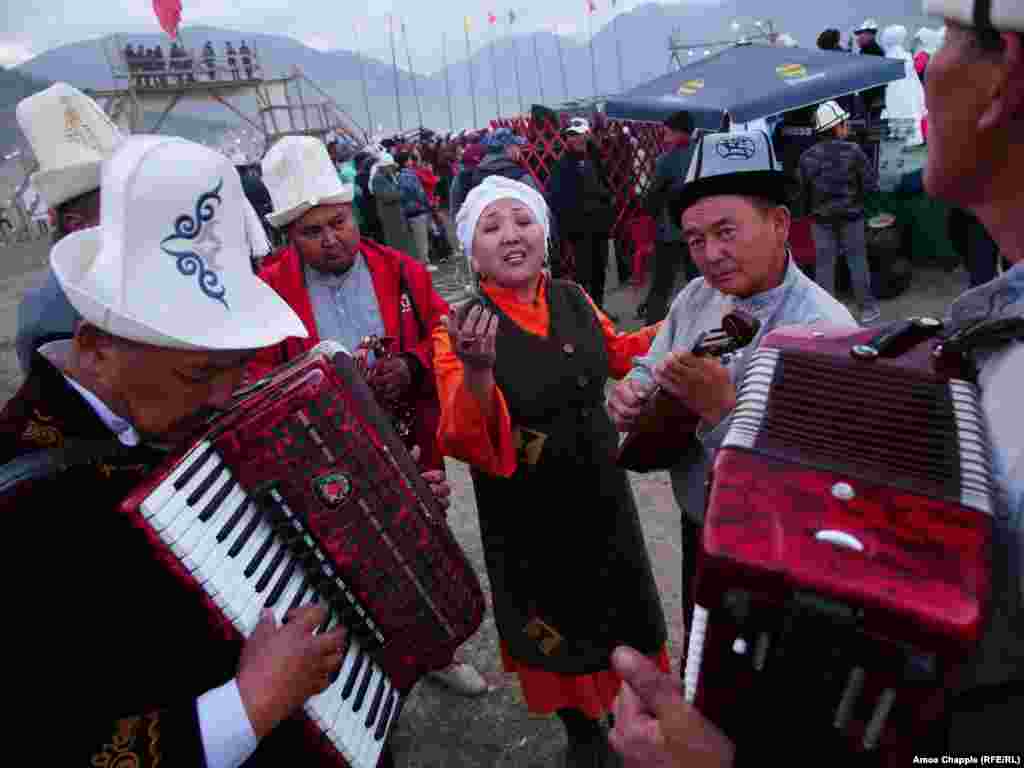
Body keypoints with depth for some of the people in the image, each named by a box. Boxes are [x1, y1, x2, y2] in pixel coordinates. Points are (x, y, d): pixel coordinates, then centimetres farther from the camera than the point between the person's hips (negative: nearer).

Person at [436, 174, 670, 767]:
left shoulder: (573, 299, -7)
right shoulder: (460, 331, -20)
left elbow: (616, 355, 13)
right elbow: (469, 446, -29)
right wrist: (475, 370, -46)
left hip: (602, 491, 4)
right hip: (530, 516, -4)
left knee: (622, 607, 24)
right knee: (558, 627, 19)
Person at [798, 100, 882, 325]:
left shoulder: (807, 157, -4)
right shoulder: (853, 151, -9)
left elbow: (803, 192, 1)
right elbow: (871, 184, -9)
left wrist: (809, 211, 15)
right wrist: (855, 196, 10)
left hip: (822, 218, 1)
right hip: (851, 215, -1)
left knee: (824, 264, 5)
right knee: (857, 261, 8)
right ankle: (867, 309, 15)